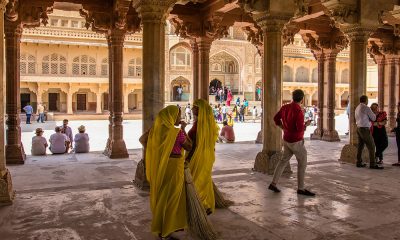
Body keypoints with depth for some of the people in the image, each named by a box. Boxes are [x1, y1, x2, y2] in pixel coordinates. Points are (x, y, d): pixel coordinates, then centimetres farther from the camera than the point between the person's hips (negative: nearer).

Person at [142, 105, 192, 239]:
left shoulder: (157, 128, -1)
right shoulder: (177, 132, -18)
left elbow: (142, 139, 9)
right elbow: (189, 147, -5)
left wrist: (154, 153, 12)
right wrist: (183, 129, -3)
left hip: (159, 165, 7)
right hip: (173, 165, -6)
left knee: (159, 194, 20)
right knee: (171, 197, 7)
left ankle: (159, 224, 36)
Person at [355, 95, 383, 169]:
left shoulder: (357, 108, 13)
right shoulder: (366, 108, -14)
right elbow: (373, 118, -7)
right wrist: (374, 114, 13)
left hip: (359, 128, 9)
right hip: (365, 129, -9)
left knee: (360, 146, 12)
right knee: (371, 146, -5)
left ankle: (359, 163, 15)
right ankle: (372, 164, -6)